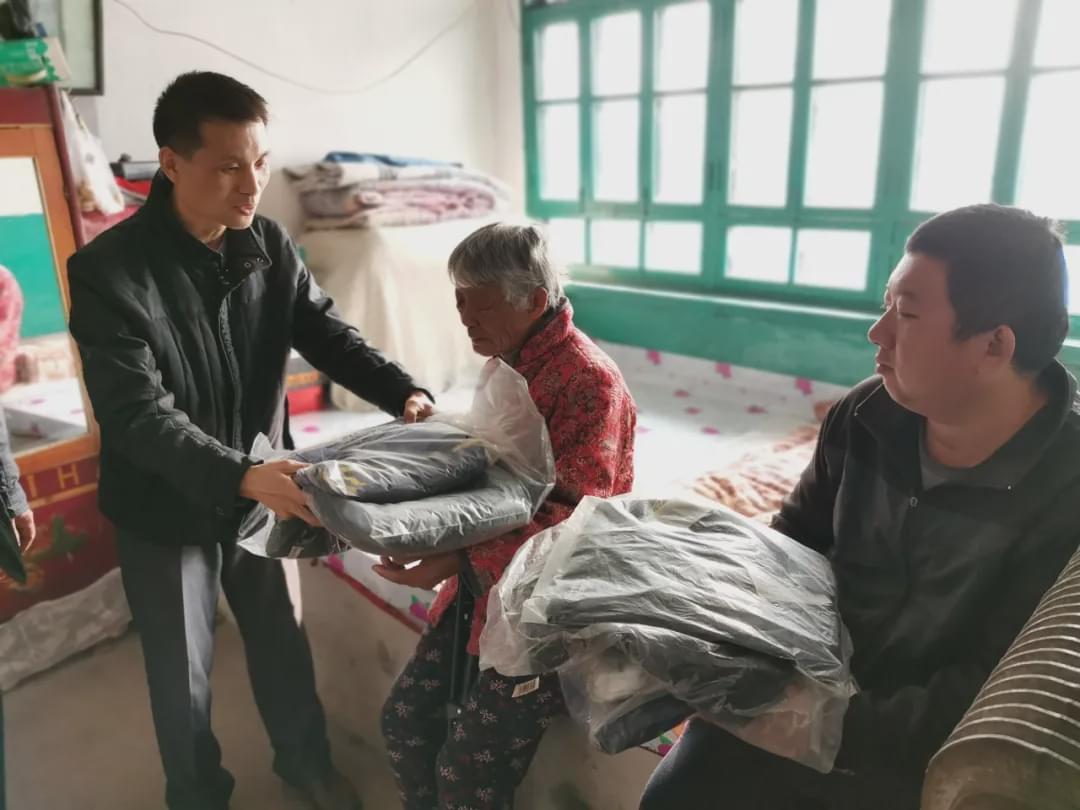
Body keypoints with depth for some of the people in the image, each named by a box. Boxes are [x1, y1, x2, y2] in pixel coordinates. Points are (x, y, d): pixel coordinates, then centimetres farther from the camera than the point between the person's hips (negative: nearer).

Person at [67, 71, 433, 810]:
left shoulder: (271, 246, -7)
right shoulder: (108, 270, -22)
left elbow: (328, 334, -4)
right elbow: (135, 415, -28)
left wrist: (405, 395, -21)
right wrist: (241, 476, -42)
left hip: (261, 492, 4)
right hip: (167, 510, -4)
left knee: (283, 641, 22)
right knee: (184, 675, 16)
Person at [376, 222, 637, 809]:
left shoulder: (588, 380, -19)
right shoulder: (507, 362, 8)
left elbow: (574, 518, -24)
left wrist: (463, 558, -33)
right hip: (487, 579, 8)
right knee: (404, 719, 7)